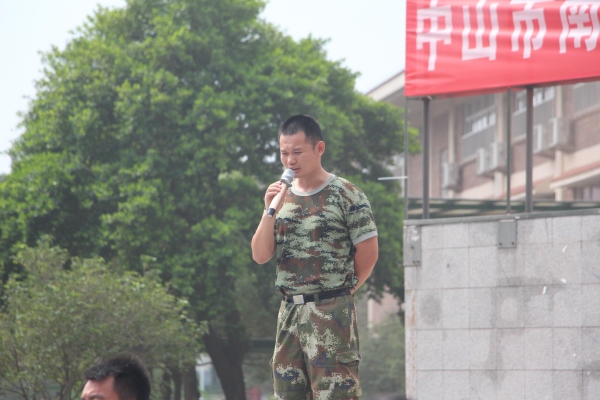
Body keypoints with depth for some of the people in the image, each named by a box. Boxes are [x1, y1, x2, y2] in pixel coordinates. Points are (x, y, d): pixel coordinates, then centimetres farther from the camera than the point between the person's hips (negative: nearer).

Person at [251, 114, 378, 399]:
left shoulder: (345, 195, -6)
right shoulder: (282, 197, 11)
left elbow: (368, 253, -4)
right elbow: (260, 256, 5)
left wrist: (341, 289, 7)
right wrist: (269, 211, -7)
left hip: (331, 313, -6)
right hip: (289, 311, 6)